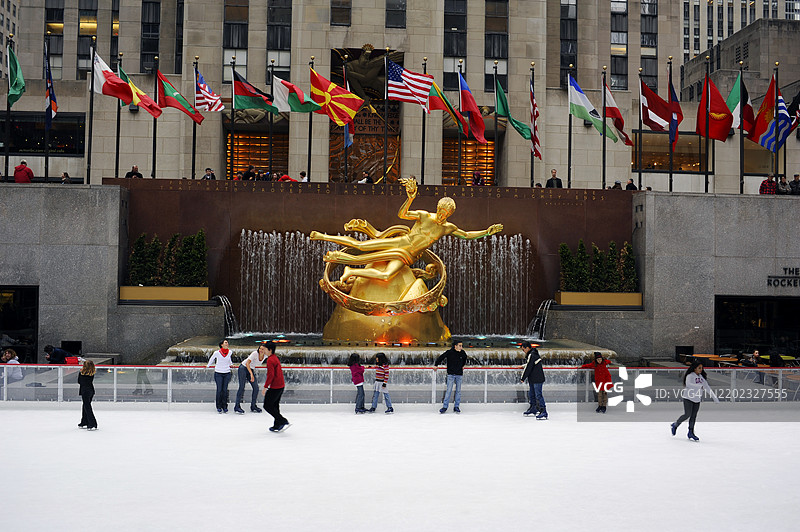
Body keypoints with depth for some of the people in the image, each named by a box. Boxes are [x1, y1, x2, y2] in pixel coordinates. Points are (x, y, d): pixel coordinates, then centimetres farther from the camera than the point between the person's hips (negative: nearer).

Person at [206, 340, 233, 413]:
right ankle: (219, 407, 6)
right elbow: (212, 359, 10)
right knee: (219, 390, -2)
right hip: (218, 373, -3)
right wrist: (208, 365, 23)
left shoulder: (229, 352, 2)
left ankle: (224, 407, 9)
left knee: (225, 390, 2)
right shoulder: (217, 352, -9)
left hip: (227, 373, 3)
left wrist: (230, 364, 32)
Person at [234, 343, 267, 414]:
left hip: (251, 369, 6)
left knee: (256, 388, 1)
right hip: (243, 368, -6)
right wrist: (251, 374, -41)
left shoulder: (265, 356, -8)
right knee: (242, 387, -13)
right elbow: (247, 363, -30)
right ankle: (237, 407, -10)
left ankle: (253, 406, 14)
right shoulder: (255, 353, -24)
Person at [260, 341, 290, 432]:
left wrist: (265, 387, -18)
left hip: (275, 387, -10)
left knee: (267, 406, -4)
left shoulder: (270, 360, -15)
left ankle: (283, 421, -10)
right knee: (275, 405, 18)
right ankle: (277, 426, 21)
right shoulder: (275, 358, 16)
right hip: (281, 386, 10)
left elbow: (271, 375, -22)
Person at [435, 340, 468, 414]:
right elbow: (441, 357, -2)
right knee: (449, 390, -5)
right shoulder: (449, 352, -11)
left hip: (459, 375, 3)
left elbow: (465, 359, 23)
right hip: (451, 374, -3)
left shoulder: (462, 353, 0)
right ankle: (444, 407, 0)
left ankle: (456, 407, 13)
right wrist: (435, 365, 2)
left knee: (458, 391, 5)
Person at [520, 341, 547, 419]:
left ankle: (543, 412, -12)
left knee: (538, 395, -11)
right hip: (533, 379, 11)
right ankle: (533, 410, 30)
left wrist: (523, 378, -9)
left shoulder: (532, 355, -19)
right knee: (531, 394, 18)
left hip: (537, 379, -11)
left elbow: (528, 367, -17)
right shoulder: (532, 354, 13)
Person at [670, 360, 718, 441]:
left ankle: (691, 433, 13)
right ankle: (675, 425, 13)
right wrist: (700, 386, -35)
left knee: (693, 416, 6)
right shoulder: (690, 376, -13)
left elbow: (707, 387, 10)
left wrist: (715, 397, 7)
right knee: (687, 415, -8)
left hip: (697, 399, 6)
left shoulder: (701, 377, 8)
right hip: (688, 398, -6)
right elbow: (688, 384, -31)